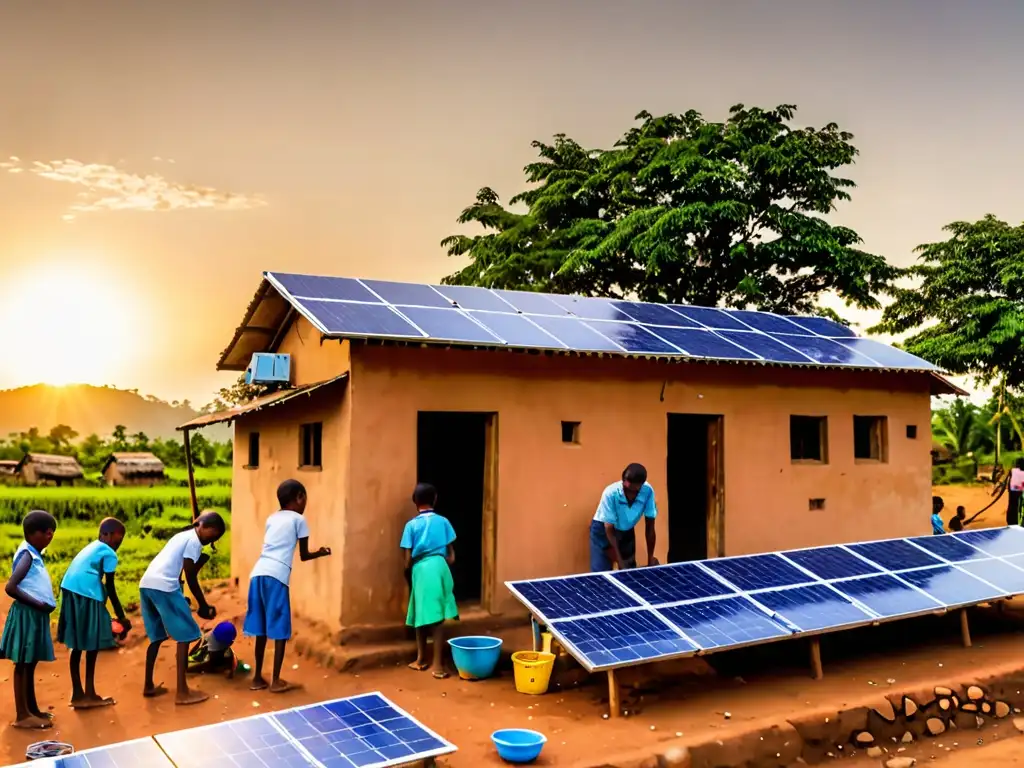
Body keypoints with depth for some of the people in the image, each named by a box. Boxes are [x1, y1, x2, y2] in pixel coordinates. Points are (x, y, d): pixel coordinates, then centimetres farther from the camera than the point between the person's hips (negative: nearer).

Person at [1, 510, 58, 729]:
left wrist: (42, 605, 4)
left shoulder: (34, 554, 12)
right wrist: (36, 603, -18)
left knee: (30, 663, 15)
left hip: (36, 614, 9)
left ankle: (32, 709, 24)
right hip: (27, 614, -9)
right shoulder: (27, 556, -16)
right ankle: (22, 715, 5)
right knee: (23, 664, -2)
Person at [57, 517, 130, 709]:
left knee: (77, 645, 13)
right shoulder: (109, 553, 0)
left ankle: (78, 694, 19)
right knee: (93, 645, 3)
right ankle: (89, 694, 7)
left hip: (70, 592, 8)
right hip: (86, 596, -8)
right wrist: (121, 616, 4)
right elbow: (110, 588, -2)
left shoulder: (91, 548, 25)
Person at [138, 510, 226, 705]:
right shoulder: (194, 541, -2)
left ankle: (149, 686, 26)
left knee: (157, 636, 20)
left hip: (146, 584, 9)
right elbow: (190, 578, -4)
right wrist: (204, 606, 4)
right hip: (163, 587, -9)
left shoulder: (183, 535, 25)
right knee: (186, 635, -4)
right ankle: (182, 692, -6)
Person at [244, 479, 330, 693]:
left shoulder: (271, 518, 24)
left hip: (258, 573, 6)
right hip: (276, 576, -6)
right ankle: (276, 681, 7)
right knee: (280, 629, 4)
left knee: (261, 628, 15)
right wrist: (321, 553, 30)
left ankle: (257, 677, 22)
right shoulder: (298, 519, 7)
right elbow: (303, 556, 11)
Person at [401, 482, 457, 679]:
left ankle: (421, 660, 24)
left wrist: (409, 571, 17)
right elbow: (451, 556, 5)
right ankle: (437, 665, -1)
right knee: (437, 619, 1)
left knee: (421, 616, 13)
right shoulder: (443, 522, 4)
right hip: (439, 568, 1)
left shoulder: (411, 525, -2)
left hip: (421, 570, -1)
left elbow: (408, 559, -2)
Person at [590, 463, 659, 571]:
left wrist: (650, 557, -10)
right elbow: (609, 530, -25)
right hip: (603, 530, -3)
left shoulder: (648, 491, -24)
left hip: (626, 531, 4)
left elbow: (649, 526, -13)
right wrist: (619, 561, -26)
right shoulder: (611, 493, -32)